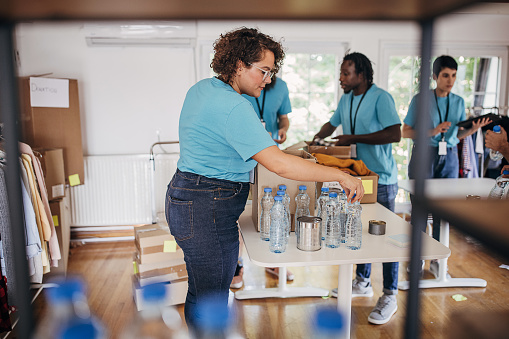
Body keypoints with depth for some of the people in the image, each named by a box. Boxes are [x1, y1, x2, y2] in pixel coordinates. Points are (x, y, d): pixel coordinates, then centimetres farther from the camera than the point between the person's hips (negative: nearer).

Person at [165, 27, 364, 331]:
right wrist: (341, 176, -23)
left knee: (200, 294, 23)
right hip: (208, 210, -10)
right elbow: (279, 164, -30)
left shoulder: (202, 88, 9)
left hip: (185, 200, 10)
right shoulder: (233, 107, -23)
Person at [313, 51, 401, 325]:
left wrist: (354, 138, -20)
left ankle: (390, 297, 12)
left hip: (381, 179, -8)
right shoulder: (346, 99, 11)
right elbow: (332, 124, 26)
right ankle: (362, 283, 33)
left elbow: (395, 134, -22)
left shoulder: (381, 98, -13)